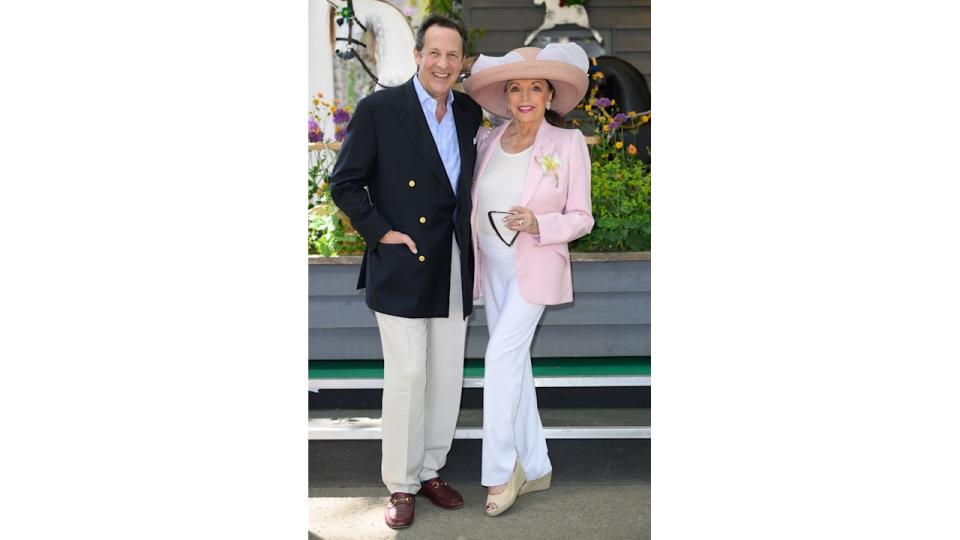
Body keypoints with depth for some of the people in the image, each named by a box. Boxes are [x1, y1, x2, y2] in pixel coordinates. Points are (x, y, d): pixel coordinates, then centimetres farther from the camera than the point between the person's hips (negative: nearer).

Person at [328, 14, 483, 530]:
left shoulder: (471, 114, 8)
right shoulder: (378, 109, -7)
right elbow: (343, 183, -4)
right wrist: (380, 232, -11)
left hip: (456, 269, 5)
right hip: (403, 268, -5)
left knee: (448, 375, 11)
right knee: (406, 375, -3)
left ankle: (430, 470, 27)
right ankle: (400, 485, 13)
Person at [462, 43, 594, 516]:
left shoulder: (569, 144, -9)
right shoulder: (488, 142, 3)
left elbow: (581, 218, -6)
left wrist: (538, 224, -23)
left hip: (536, 265, -5)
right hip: (492, 264, 5)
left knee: (501, 355, -16)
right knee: (514, 362, 9)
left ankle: (501, 471, -3)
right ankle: (535, 467, 22)